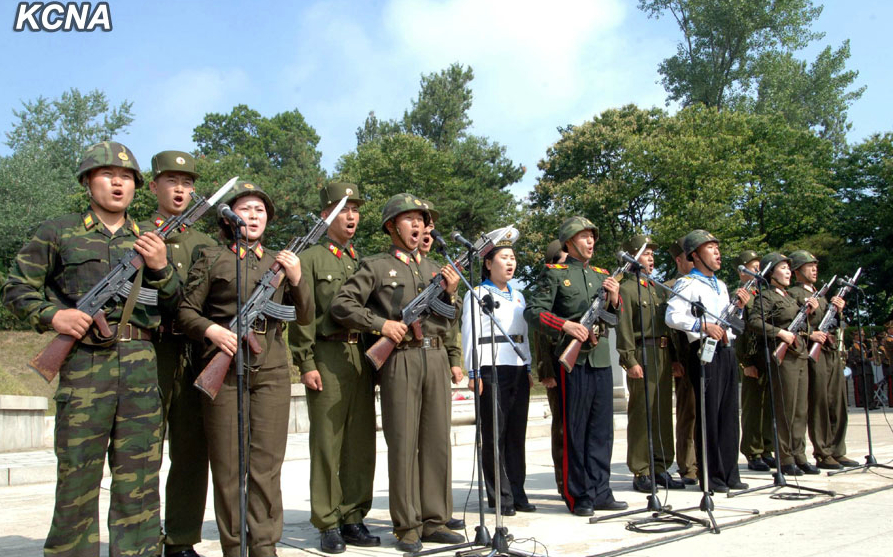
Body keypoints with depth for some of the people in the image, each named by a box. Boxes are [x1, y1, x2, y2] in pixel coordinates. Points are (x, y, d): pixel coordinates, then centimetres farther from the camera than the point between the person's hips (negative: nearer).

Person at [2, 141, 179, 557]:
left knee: (139, 474, 6)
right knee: (78, 475, 0)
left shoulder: (147, 240, 17)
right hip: (84, 362, -3)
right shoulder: (58, 233, 9)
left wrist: (160, 268, -3)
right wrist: (52, 316, -10)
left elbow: (174, 304, 16)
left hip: (141, 363, 3)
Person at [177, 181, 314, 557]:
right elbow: (185, 311, 5)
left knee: (267, 465, 2)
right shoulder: (212, 259, 8)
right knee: (227, 465, 2)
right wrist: (212, 330, -14)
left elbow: (304, 318, 12)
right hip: (224, 370, -2)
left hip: (272, 371, 2)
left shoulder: (279, 261, 16)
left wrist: (296, 278, -5)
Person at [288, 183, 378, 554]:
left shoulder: (363, 262, 19)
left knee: (362, 443, 6)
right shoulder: (311, 259, 3)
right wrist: (307, 364, -11)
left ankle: (353, 518, 16)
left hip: (363, 355, 5)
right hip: (328, 356, -5)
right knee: (327, 443, 0)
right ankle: (327, 524, 9)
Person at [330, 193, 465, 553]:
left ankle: (434, 521, 16)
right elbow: (341, 306, -4)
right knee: (403, 444, -2)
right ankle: (407, 527, 7)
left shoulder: (433, 268, 20)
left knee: (437, 441, 6)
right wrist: (381, 324, -13)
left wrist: (450, 294, 1)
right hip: (400, 359, -5)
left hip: (435, 357, 5)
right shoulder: (376, 267, 4)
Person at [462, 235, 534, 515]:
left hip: (518, 369, 6)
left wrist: (529, 368, 15)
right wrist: (473, 373, -12)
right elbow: (470, 335, -5)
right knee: (494, 434, -3)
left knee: (517, 432, 7)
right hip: (491, 369, -6)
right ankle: (499, 497, 4)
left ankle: (517, 493, 15)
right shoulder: (477, 295, 0)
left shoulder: (518, 296, 19)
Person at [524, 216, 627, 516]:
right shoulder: (554, 274, 0)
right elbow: (533, 312, -8)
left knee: (602, 429, 9)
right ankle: (579, 496, 9)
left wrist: (614, 300, 1)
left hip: (602, 359, 6)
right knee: (575, 430, 0)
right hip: (573, 359, -6)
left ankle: (600, 492, 18)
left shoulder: (602, 275, 18)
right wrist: (566, 325, -20)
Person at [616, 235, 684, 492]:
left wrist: (674, 358, 16)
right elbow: (624, 328, -12)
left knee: (664, 413, 10)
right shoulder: (626, 289, -5)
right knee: (641, 415, -4)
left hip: (663, 355, 8)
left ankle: (660, 468, 18)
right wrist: (630, 361, -19)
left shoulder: (657, 288, 20)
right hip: (642, 356, -8)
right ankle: (640, 473, 2)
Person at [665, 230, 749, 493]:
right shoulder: (687, 284, -5)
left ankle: (729, 473, 17)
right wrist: (702, 326, -27)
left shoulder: (720, 285, 22)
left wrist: (737, 306, 10)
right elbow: (673, 316, -18)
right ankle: (710, 477, 3)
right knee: (708, 414, -5)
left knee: (729, 413, 9)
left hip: (726, 351, 8)